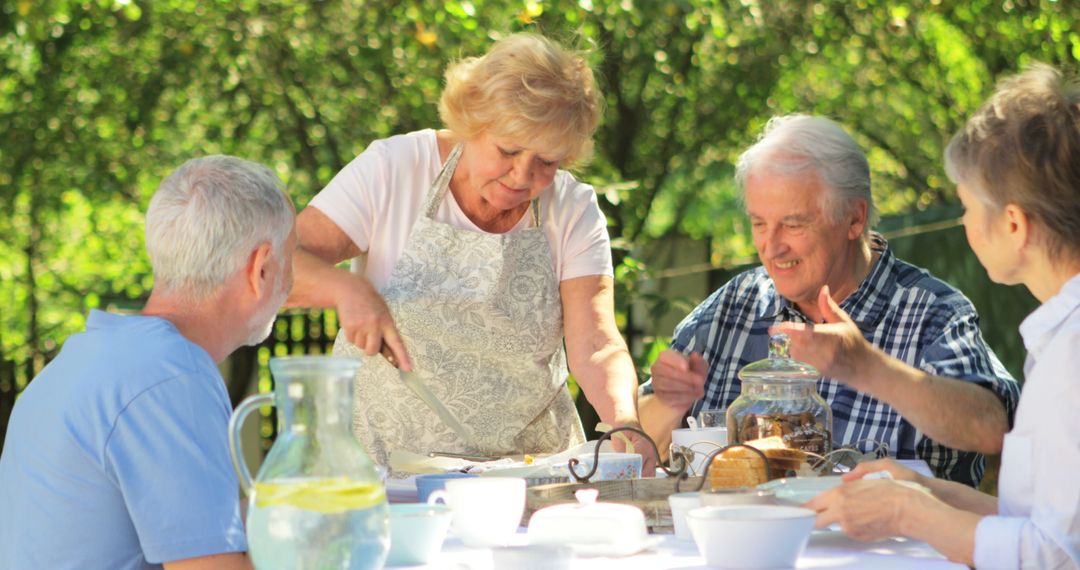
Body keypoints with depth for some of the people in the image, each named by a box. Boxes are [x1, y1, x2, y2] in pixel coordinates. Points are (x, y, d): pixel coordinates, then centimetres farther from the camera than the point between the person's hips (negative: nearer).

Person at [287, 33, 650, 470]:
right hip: (380, 459, -3)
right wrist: (345, 287, -30)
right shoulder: (391, 170, -6)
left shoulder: (574, 212, -1)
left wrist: (626, 426, -31)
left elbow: (597, 347, -11)